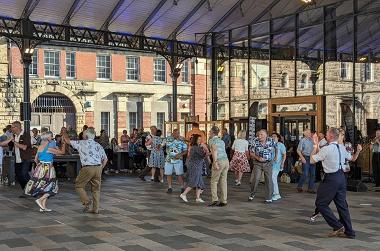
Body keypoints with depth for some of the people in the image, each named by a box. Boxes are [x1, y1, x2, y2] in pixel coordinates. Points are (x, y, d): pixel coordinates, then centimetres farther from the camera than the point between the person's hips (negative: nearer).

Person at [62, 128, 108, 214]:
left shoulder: (81, 143, 1)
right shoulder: (98, 145, 14)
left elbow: (68, 141, 13)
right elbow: (105, 159, 15)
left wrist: (65, 136, 32)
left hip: (87, 168, -5)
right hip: (98, 168, 5)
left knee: (79, 185, 11)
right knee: (96, 188, 10)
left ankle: (86, 201, -7)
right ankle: (95, 209, 11)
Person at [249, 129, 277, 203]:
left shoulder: (271, 141, -6)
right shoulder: (255, 141, -9)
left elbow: (276, 148, 14)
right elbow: (252, 152, -3)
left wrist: (276, 156, 11)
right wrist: (258, 158, -18)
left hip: (268, 163, 1)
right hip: (257, 163, -1)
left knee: (269, 180, 2)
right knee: (255, 179, -9)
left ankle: (268, 198, 13)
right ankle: (252, 194, 13)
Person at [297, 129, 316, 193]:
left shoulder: (312, 140, 9)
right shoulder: (302, 140, -3)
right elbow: (298, 150, -5)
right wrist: (302, 158, -13)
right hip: (306, 158, -5)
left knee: (312, 174, 7)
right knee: (305, 174, -6)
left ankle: (311, 188, 15)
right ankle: (299, 186, 12)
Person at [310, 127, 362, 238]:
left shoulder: (326, 149, -16)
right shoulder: (342, 148, 8)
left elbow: (312, 160, -7)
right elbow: (352, 159, 22)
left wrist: (315, 146, 0)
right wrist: (358, 151, 29)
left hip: (331, 179, -8)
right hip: (341, 177, 8)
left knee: (321, 203, 2)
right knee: (342, 204, 14)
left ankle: (338, 226, 0)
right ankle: (348, 231, 18)